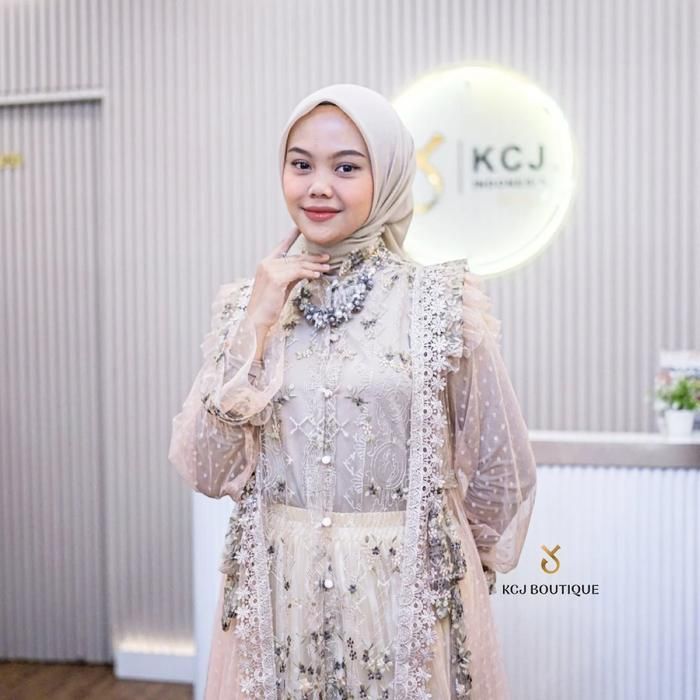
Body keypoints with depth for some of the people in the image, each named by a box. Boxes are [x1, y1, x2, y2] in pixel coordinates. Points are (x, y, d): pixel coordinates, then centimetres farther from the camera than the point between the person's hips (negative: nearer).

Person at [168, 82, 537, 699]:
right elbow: (202, 470, -5)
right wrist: (253, 326, -13)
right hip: (277, 593, 3)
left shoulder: (441, 302, -9)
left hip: (409, 595, -2)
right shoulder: (246, 302, 0)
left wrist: (472, 567, 14)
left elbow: (498, 467, 1)